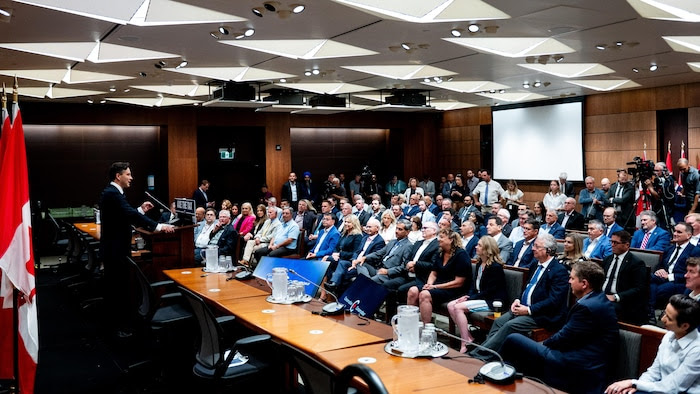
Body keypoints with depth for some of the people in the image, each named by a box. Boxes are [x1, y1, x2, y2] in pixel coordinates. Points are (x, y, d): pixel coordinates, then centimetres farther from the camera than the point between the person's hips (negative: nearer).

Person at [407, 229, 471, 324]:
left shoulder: (461, 255, -9)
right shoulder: (440, 254, 14)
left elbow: (459, 282, -13)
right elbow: (433, 273, 20)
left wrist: (436, 286, -15)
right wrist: (429, 284, -4)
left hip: (454, 290, -7)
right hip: (437, 285, 7)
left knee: (424, 294, -32)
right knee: (413, 291, -18)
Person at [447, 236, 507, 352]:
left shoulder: (495, 267, -14)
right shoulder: (479, 263, 13)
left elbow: (490, 291, -17)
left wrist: (470, 298, -17)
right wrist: (468, 296, -1)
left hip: (491, 301, -9)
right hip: (478, 297, 9)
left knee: (458, 307, -25)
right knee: (450, 306, -9)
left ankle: (465, 345, -21)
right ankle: (468, 337, -7)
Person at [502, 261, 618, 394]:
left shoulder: (586, 307, -21)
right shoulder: (600, 298, 10)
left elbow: (563, 338, -14)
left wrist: (545, 343, 4)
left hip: (575, 371, -11)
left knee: (513, 340, -3)